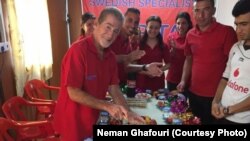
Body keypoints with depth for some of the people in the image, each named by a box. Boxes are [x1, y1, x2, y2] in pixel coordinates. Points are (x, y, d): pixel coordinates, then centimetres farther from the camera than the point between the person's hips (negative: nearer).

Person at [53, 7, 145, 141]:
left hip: (93, 120, 7)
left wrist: (128, 113, -12)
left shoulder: (110, 56, 1)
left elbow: (114, 89, 2)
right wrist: (107, 106, -23)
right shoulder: (78, 50, -21)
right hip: (72, 122, -7)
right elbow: (73, 93, -23)